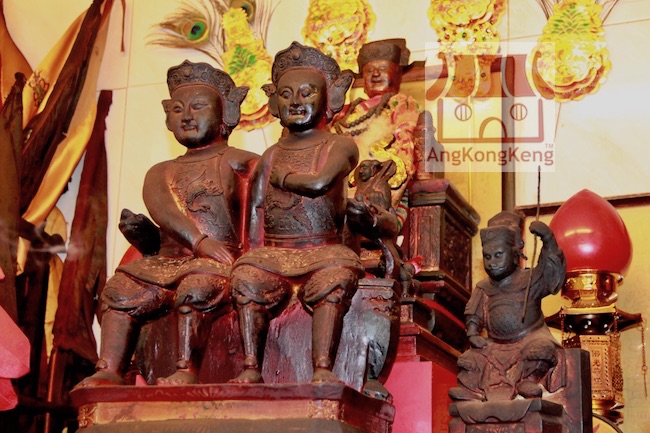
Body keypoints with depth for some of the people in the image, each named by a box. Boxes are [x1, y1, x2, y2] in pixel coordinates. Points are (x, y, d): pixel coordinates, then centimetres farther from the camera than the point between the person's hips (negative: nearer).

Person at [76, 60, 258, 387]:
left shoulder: (239, 162, 12)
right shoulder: (160, 173, 25)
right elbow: (161, 207, 1)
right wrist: (199, 241, -18)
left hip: (220, 262, -5)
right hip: (168, 260, 5)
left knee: (195, 287, -36)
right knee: (120, 289, -20)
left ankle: (187, 372, -37)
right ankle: (109, 370, -27)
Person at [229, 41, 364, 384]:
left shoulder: (340, 146, 7)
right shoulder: (270, 157, 20)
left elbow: (320, 182, -14)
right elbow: (256, 215, 17)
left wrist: (281, 177, 2)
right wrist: (256, 252, 2)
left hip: (324, 250, -3)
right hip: (273, 254, 3)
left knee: (335, 278, -36)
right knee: (247, 278, -29)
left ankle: (323, 369, -40)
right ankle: (251, 369, -31)